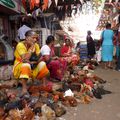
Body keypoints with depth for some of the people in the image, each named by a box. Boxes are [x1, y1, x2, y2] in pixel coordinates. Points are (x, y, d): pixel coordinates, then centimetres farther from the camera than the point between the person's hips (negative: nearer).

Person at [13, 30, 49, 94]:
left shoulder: (36, 45, -4)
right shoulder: (20, 45, -21)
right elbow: (24, 59, -32)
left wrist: (33, 62, -29)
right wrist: (31, 47, -29)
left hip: (32, 67, 5)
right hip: (19, 67, -5)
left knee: (42, 64, -16)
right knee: (26, 65, -35)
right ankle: (24, 89, -34)